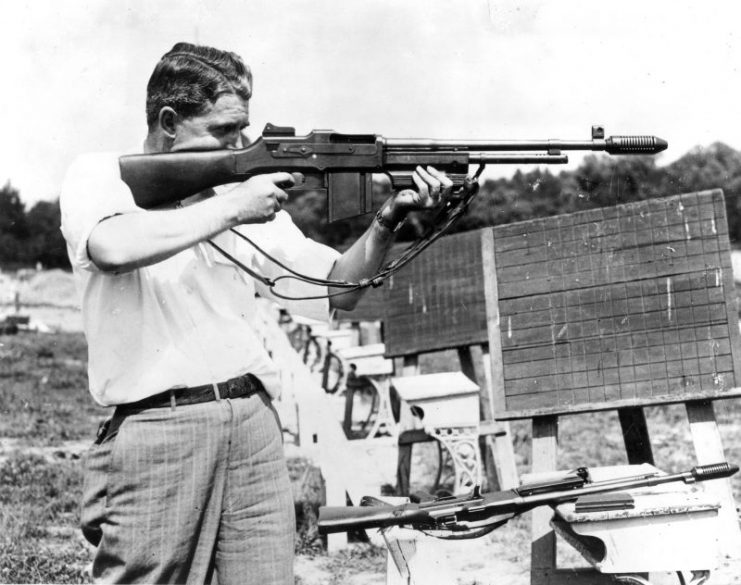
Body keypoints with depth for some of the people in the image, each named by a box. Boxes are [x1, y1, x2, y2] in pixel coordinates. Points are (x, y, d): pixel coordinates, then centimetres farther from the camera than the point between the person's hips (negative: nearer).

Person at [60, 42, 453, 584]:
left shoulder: (246, 186, 15)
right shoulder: (101, 176, 2)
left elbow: (337, 291, 12)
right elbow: (113, 247, -22)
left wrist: (387, 220, -5)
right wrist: (231, 208, -14)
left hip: (255, 423, 5)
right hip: (156, 430, -4)